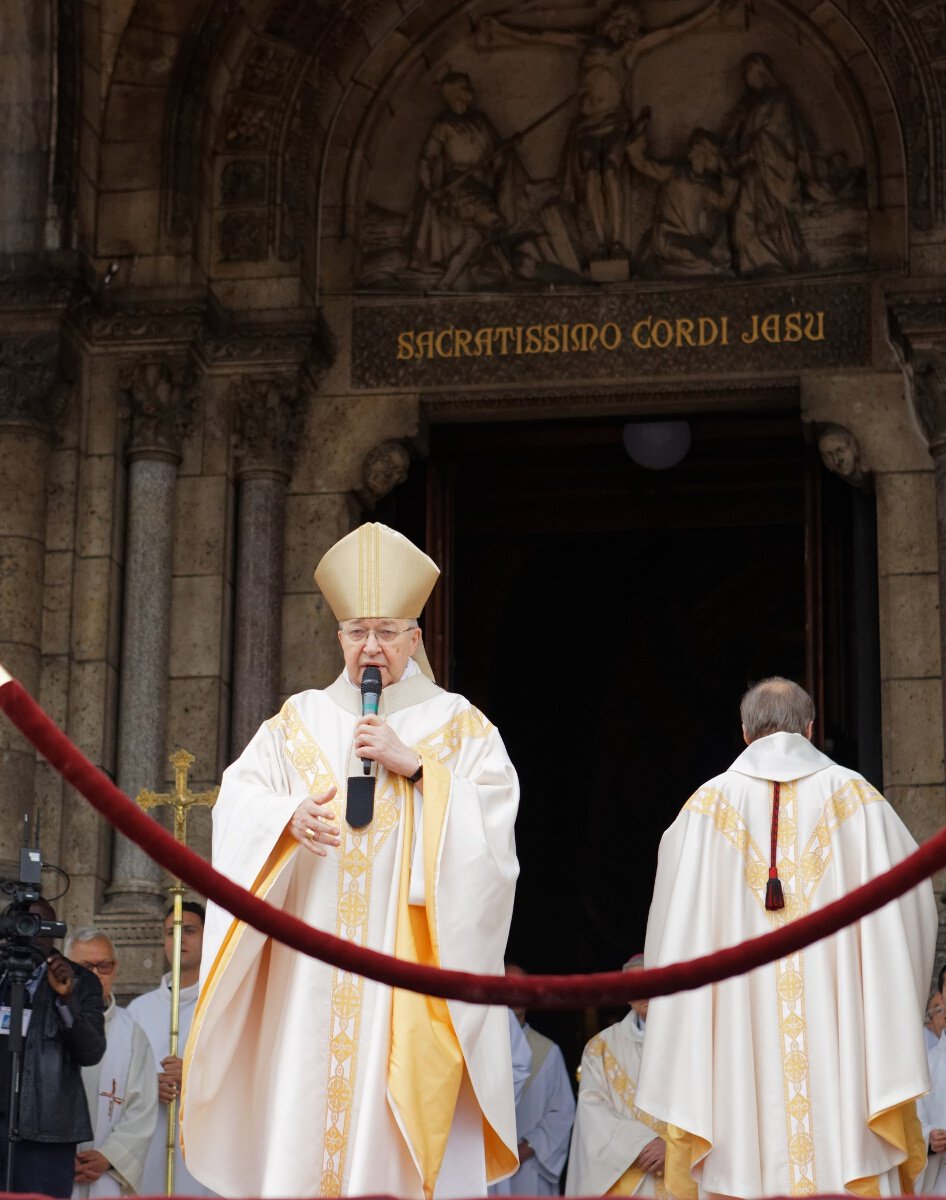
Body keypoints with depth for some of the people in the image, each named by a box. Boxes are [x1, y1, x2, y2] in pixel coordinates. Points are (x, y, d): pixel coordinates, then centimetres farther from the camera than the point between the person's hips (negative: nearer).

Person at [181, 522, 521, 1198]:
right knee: (301, 1116, -5)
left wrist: (417, 768, -13)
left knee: (405, 1120, -10)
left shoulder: (460, 728, 9)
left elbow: (495, 820, -4)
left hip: (411, 968, -2)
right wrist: (288, 815, -16)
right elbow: (238, 797, 4)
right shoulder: (300, 721, 15)